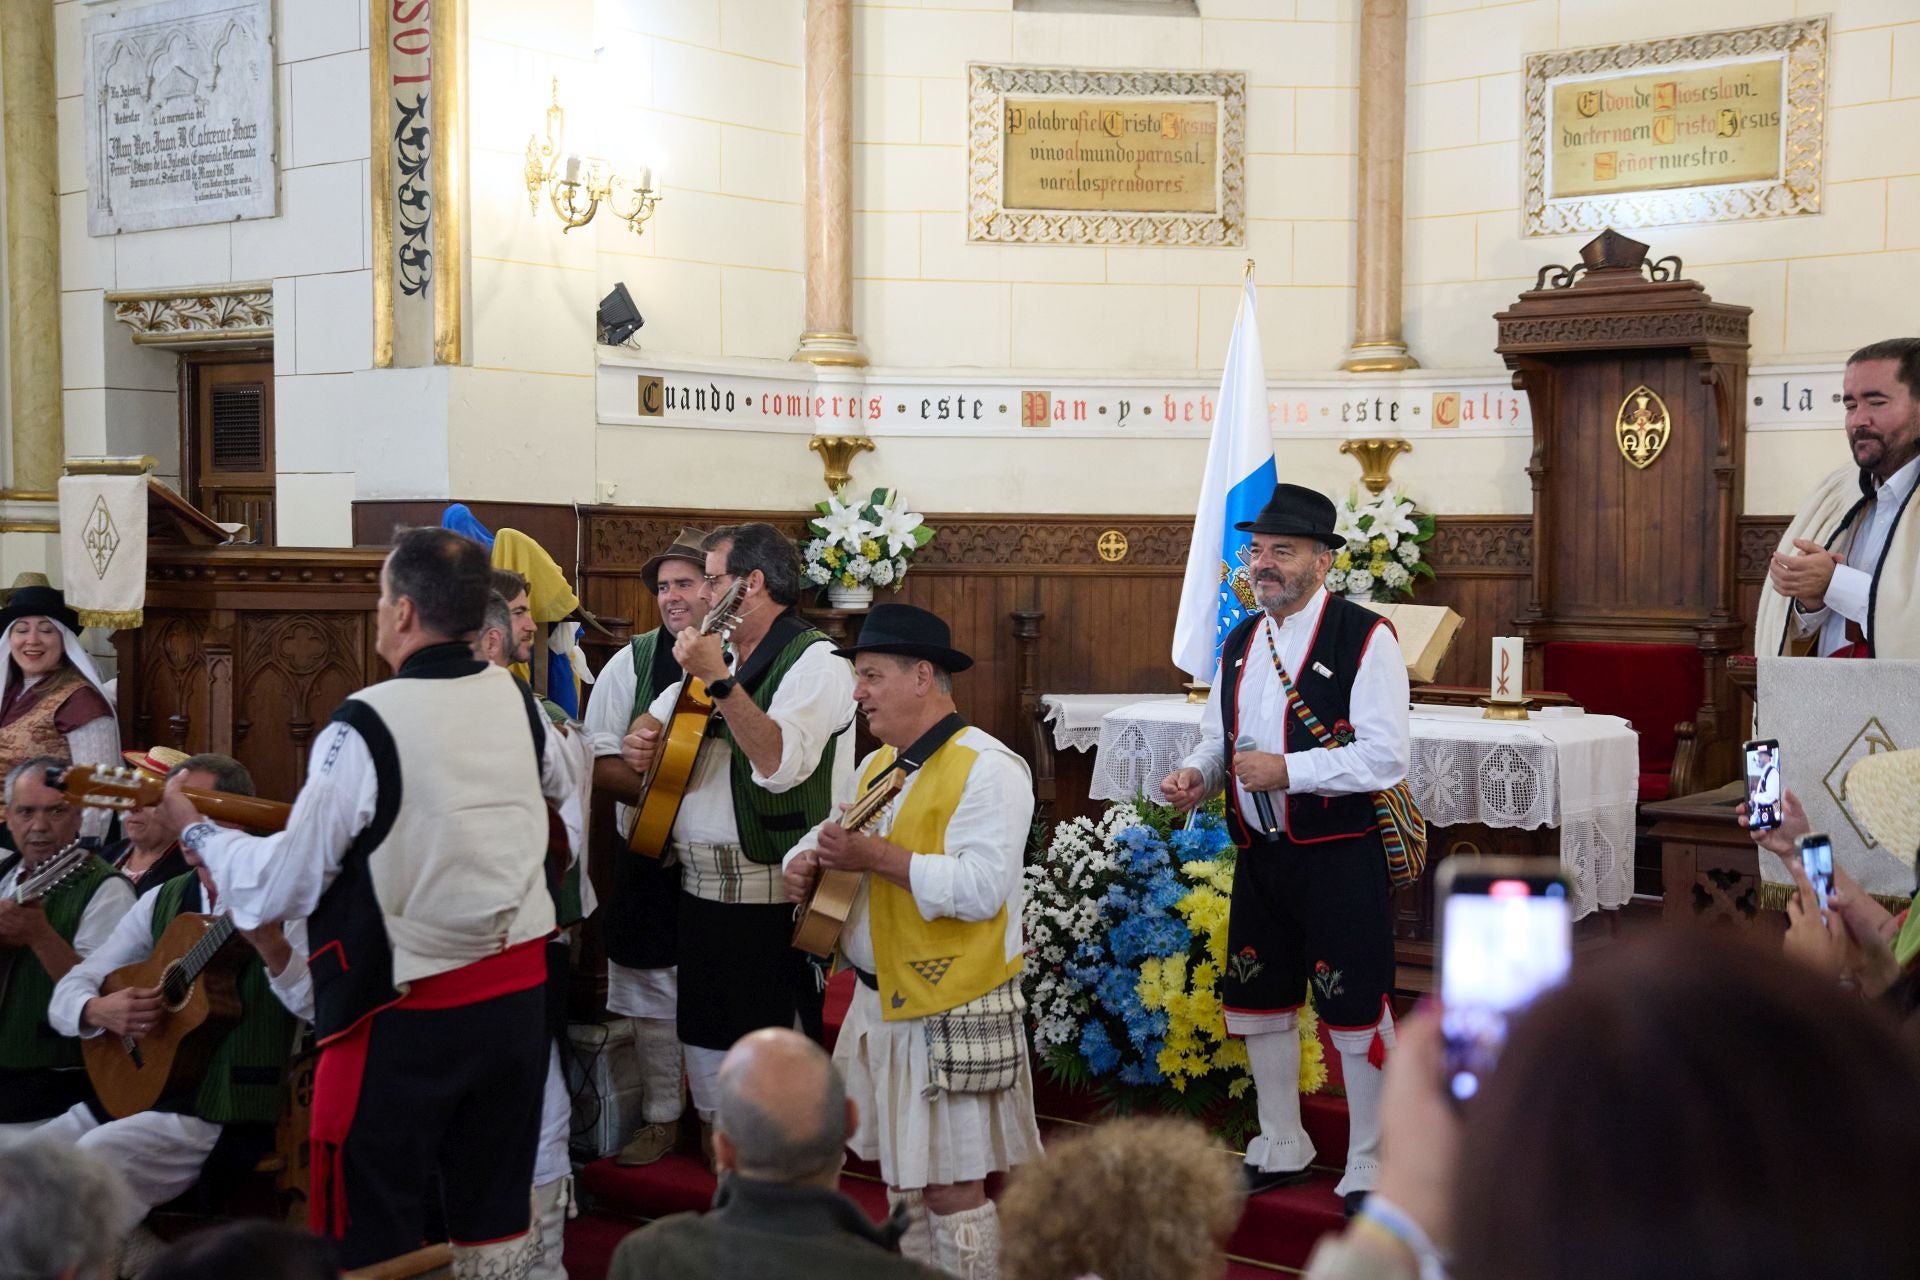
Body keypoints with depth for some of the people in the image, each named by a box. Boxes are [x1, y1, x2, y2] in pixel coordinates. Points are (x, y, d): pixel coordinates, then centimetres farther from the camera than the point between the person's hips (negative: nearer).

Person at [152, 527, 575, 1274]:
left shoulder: (364, 728, -18)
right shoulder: (518, 702, -1)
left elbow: (286, 883, -13)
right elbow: (560, 789, 22)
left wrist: (195, 831, 4)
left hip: (407, 1013, -5)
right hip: (518, 988, 6)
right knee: (495, 1212, 18)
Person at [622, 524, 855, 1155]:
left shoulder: (815, 664, -11)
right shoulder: (714, 655, 15)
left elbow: (779, 763, -27)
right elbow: (653, 723, 28)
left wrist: (719, 681, -31)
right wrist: (638, 744, 5)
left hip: (767, 895, -8)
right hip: (696, 884, 8)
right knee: (704, 1034, 17)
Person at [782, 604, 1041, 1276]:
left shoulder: (987, 769, -14)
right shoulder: (878, 766, 13)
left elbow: (981, 888, -25)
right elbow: (828, 833, 19)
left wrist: (875, 856, -24)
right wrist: (805, 864, -4)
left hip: (950, 1013, -8)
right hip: (880, 1003, 8)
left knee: (951, 1189, -3)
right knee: (901, 1179, 17)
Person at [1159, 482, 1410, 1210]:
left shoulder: (1365, 638, -12)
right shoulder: (1239, 643, 10)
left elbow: (1385, 758, -18)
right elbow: (1219, 737, 18)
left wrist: (1287, 770, -23)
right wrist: (1196, 772, -4)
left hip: (1339, 857, -7)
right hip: (1259, 853, 7)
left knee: (1355, 1014, 1)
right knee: (1257, 1002, 16)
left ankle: (1369, 1172, 18)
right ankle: (1281, 1151, 35)